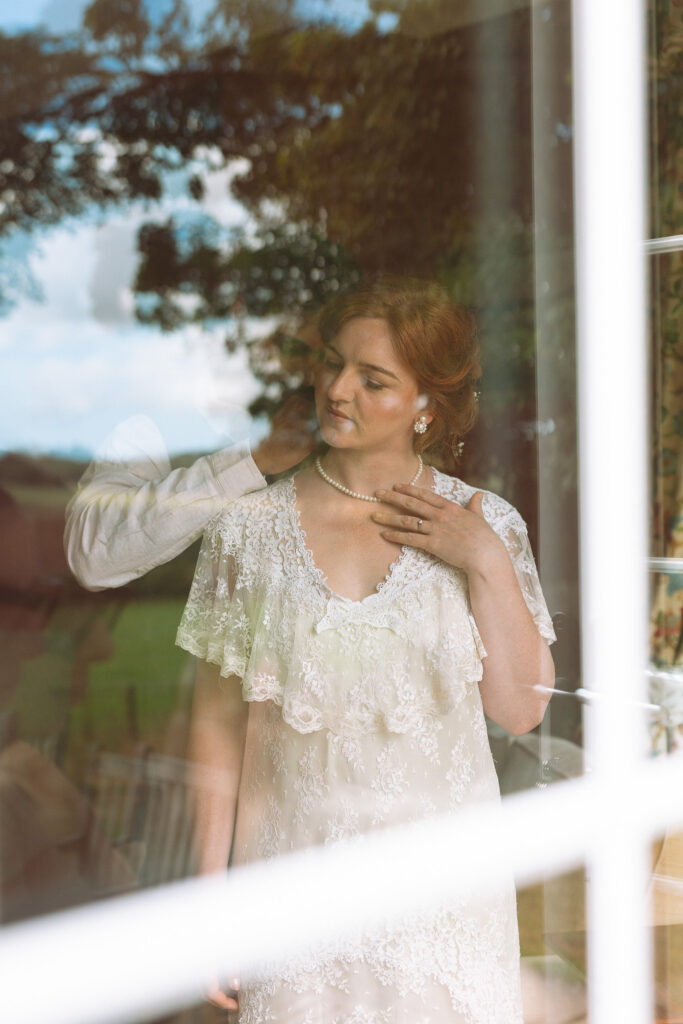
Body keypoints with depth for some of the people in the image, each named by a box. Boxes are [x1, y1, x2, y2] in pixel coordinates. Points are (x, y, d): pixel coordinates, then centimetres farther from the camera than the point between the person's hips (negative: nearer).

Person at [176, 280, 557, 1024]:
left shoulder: (486, 526, -3)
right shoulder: (249, 529, -5)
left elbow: (520, 709, -4)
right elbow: (218, 723, -2)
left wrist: (487, 564, -14)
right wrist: (210, 897, -1)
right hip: (295, 867, 0)